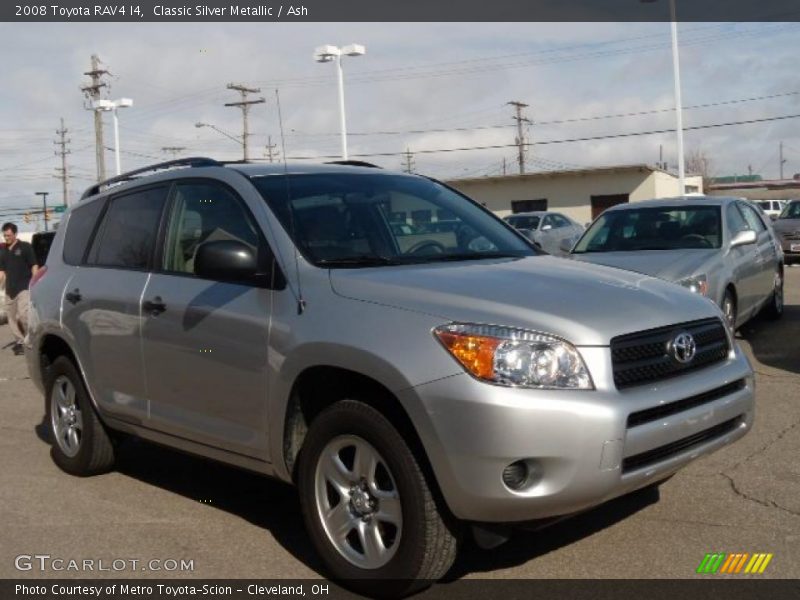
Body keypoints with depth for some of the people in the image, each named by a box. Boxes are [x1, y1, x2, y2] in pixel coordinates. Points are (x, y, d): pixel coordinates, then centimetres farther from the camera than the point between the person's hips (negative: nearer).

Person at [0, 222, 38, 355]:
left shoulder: (25, 247, -3)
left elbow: (34, 266, -5)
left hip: (24, 287, -6)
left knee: (23, 315, -16)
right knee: (12, 317, 6)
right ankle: (19, 342, 15)